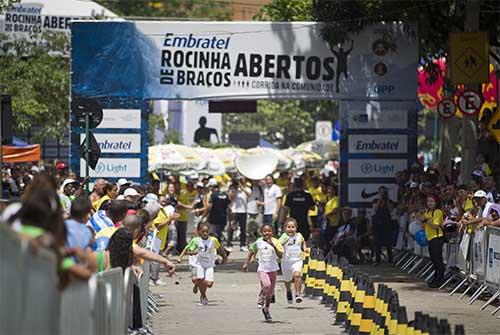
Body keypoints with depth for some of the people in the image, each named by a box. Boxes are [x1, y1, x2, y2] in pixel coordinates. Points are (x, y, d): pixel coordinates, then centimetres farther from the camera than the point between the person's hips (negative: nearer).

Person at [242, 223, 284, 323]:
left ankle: (266, 309, 27)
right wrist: (246, 263, 9)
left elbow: (280, 255, -14)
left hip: (273, 269, 2)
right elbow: (251, 251, 13)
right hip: (262, 269, -2)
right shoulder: (258, 242, -3)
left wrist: (274, 246, -26)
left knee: (271, 291, 9)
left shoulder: (275, 242, -5)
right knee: (266, 285, -27)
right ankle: (261, 299, 3)